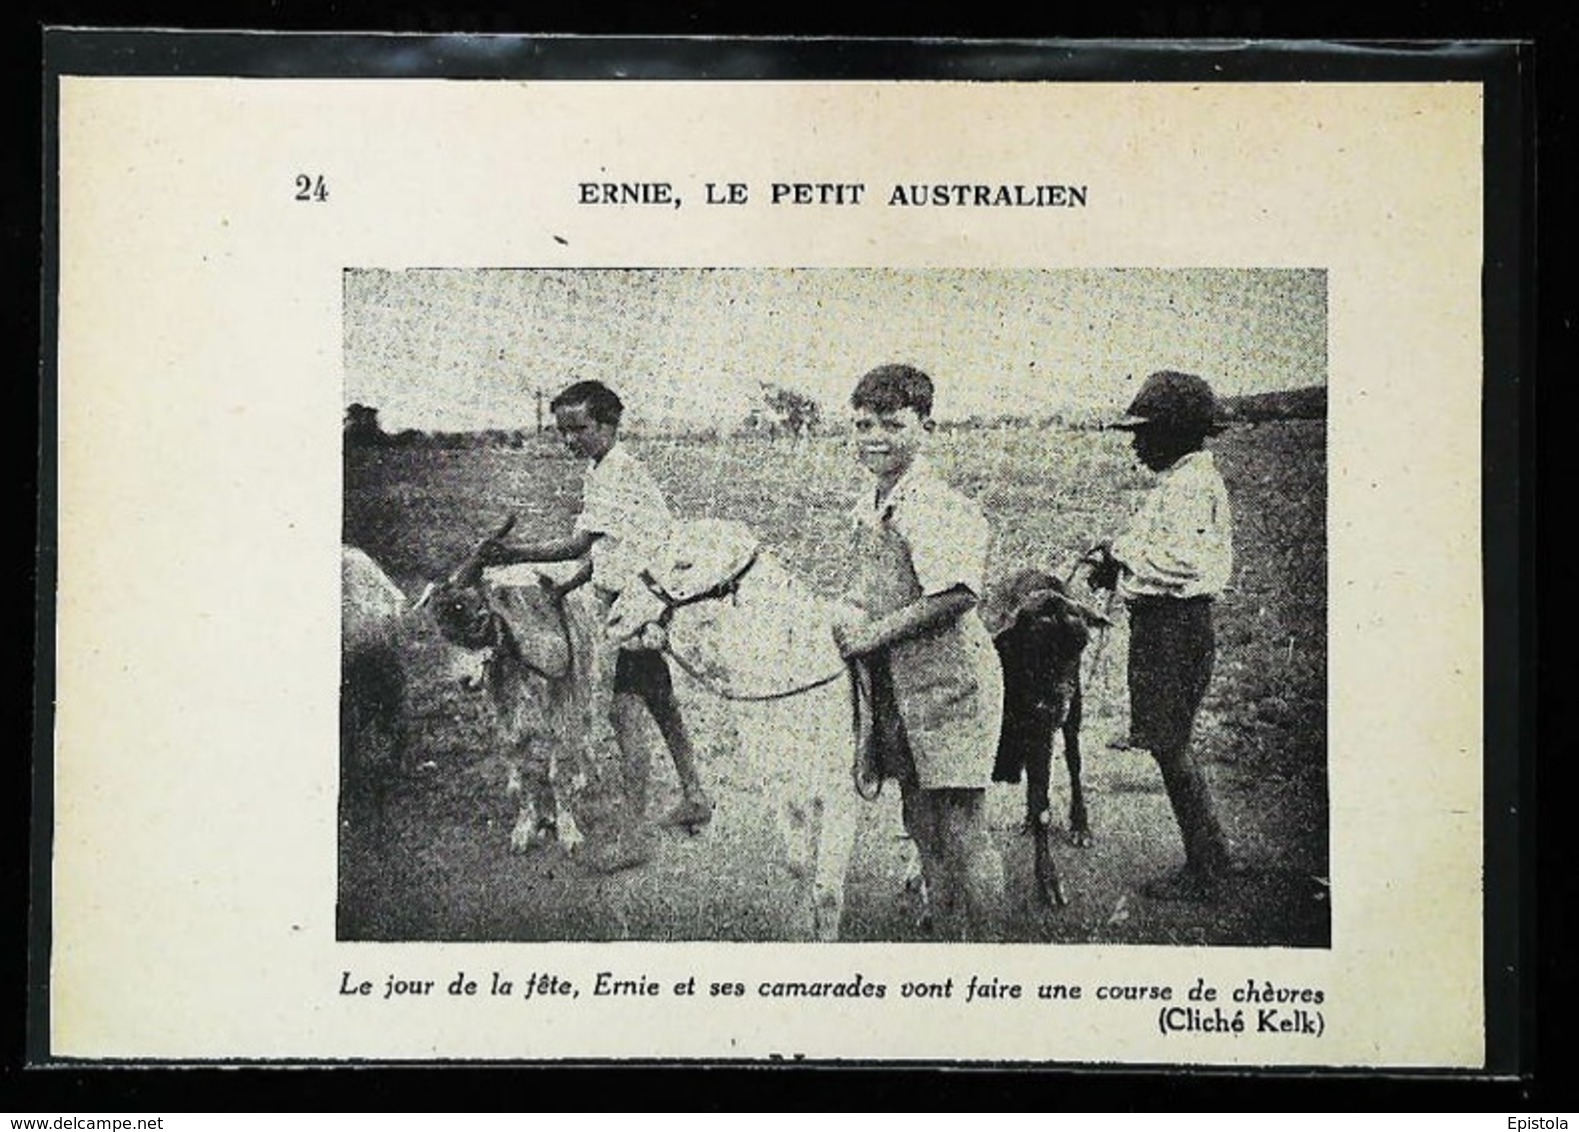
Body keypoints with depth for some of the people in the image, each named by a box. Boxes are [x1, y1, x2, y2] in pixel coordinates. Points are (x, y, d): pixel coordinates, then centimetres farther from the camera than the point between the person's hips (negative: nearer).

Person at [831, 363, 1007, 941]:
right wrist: (850, 619, 2)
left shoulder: (940, 509, -15)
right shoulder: (869, 508, 12)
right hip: (894, 688, 9)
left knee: (961, 830, -4)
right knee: (921, 824, 13)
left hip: (950, 682, -9)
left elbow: (953, 596, -24)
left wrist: (873, 634, -19)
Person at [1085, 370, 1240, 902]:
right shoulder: (1180, 480, 18)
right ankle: (1210, 858, 22)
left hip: (1174, 626, -11)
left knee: (1170, 748, -5)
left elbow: (1184, 562, -26)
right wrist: (1120, 555, 8)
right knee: (1171, 747, 15)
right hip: (1162, 624, 11)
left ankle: (1205, 871, 2)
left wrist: (1123, 554, -13)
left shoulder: (1191, 484, -16)